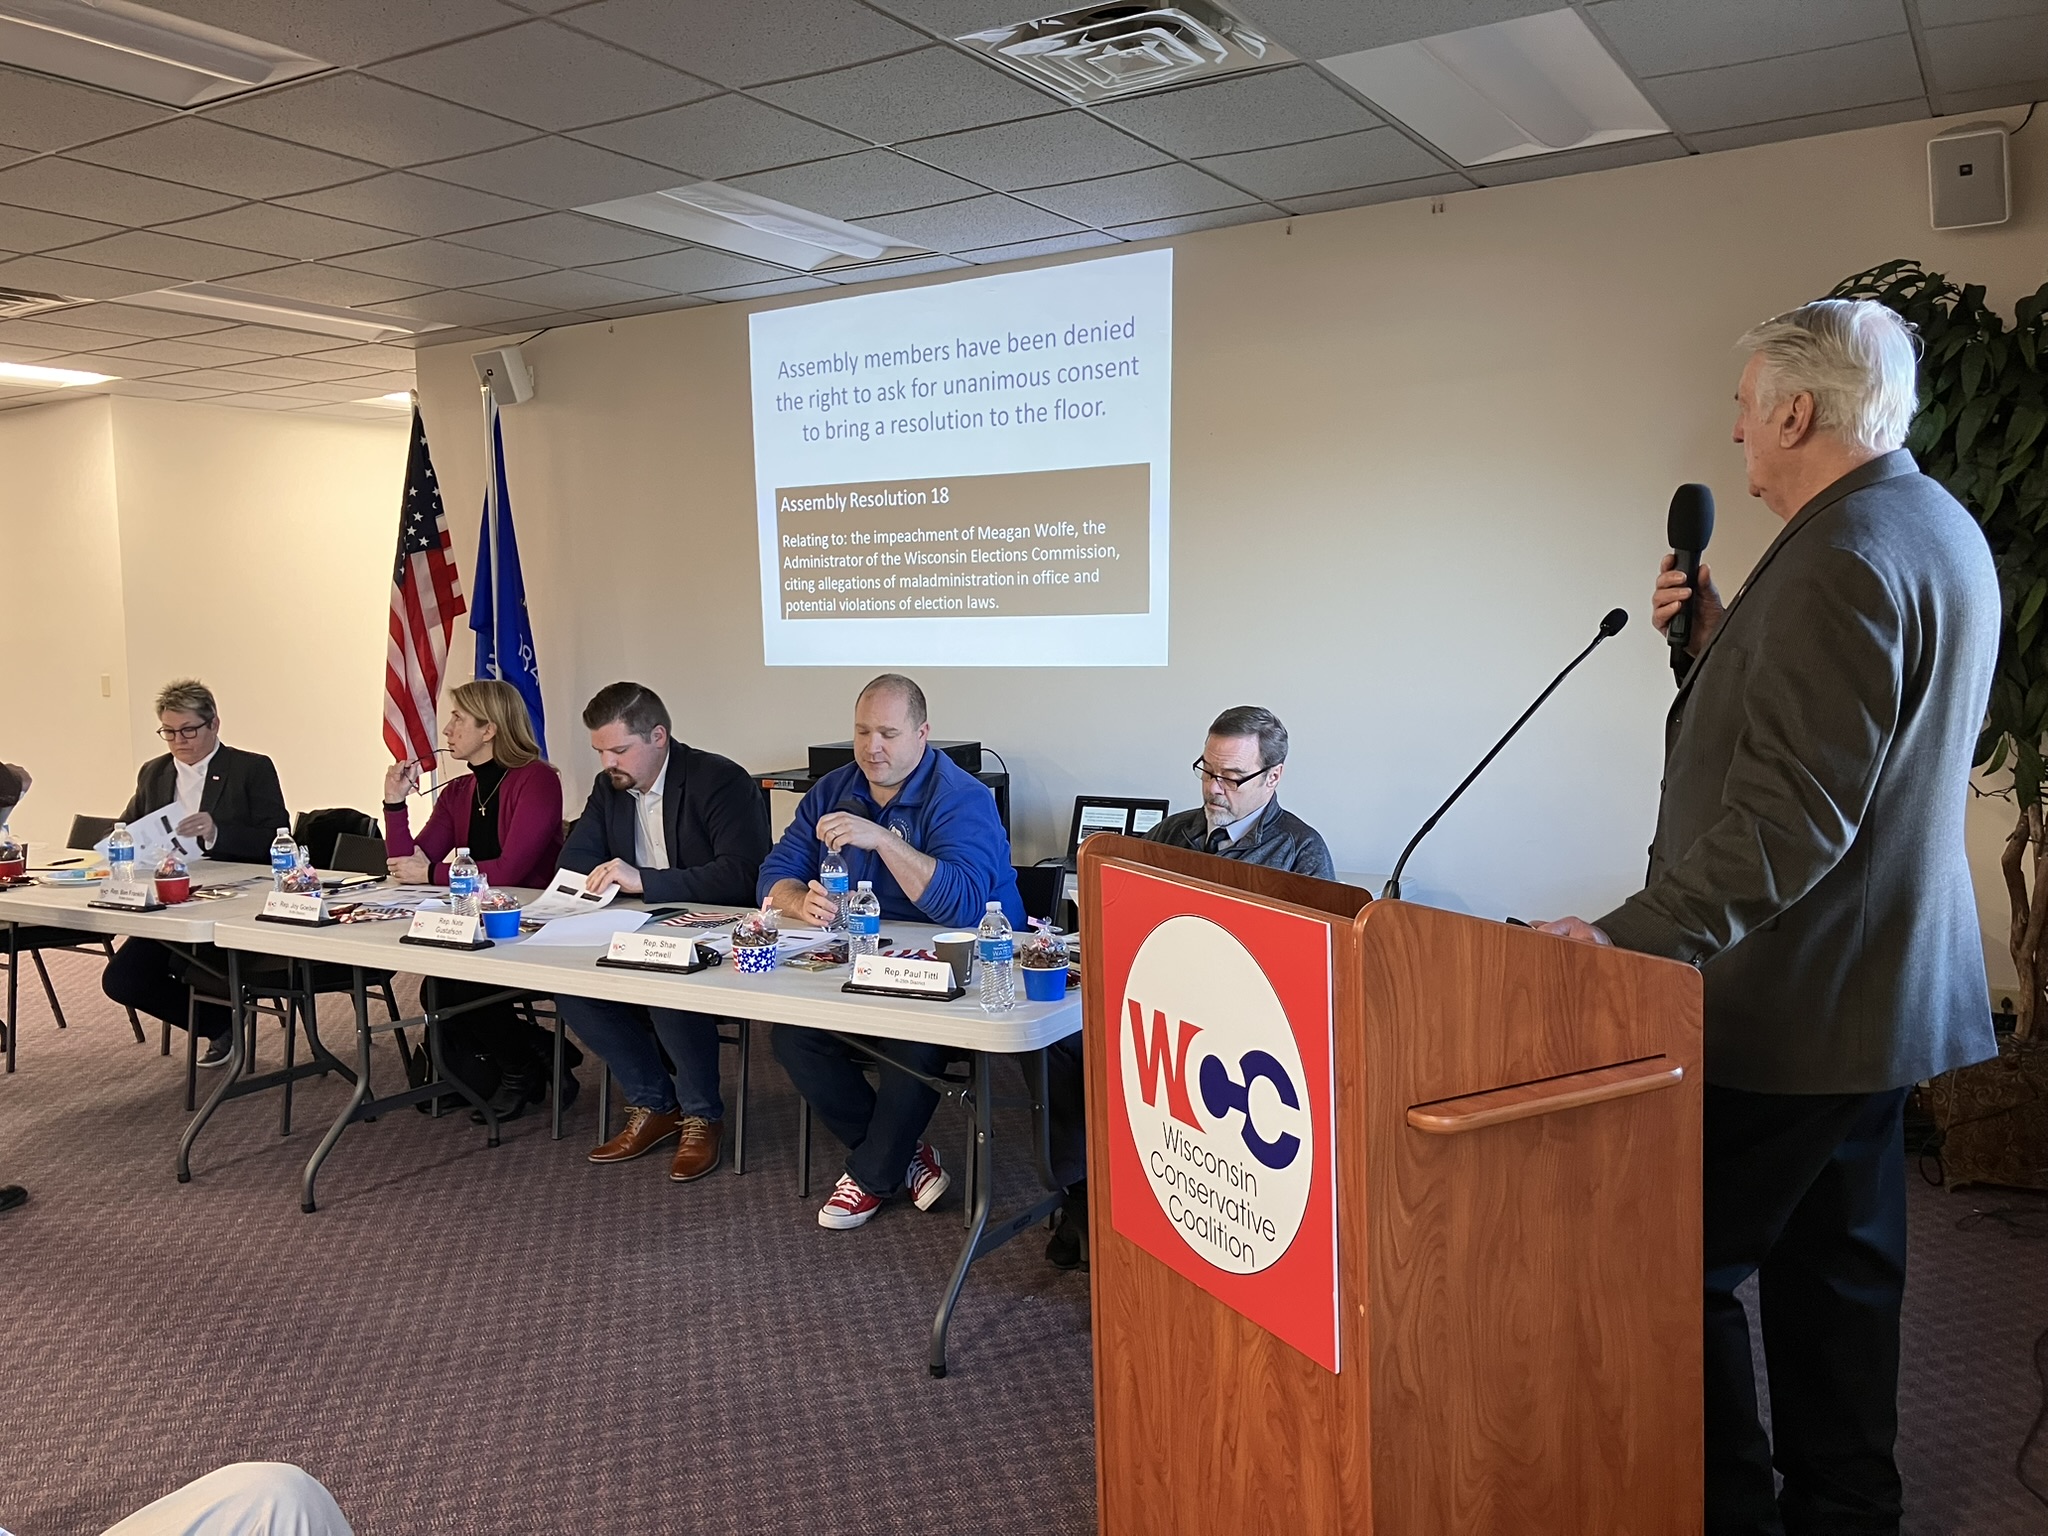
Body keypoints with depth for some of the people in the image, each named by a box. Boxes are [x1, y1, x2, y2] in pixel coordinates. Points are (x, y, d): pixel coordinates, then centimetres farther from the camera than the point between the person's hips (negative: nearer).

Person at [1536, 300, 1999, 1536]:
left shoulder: (1841, 558, -21)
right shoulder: (1938, 530, 12)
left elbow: (1790, 812, -27)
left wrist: (1639, 937, -28)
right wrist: (1725, 639, 7)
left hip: (1788, 996, -11)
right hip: (1885, 985, 11)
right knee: (1839, 1266, 19)